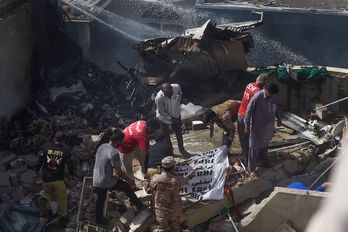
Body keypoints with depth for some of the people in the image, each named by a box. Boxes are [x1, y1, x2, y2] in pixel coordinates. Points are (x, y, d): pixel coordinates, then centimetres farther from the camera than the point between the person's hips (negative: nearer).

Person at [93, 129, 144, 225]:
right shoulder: (113, 153, -27)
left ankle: (98, 222, 34)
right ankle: (140, 206, 30)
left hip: (96, 182, 6)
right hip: (107, 183, -6)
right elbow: (118, 171, -21)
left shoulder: (102, 146, -3)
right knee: (127, 187, 15)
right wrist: (129, 180, -5)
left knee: (100, 201, 22)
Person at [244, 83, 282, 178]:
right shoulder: (257, 97, -26)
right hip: (257, 127, -6)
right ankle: (252, 169, 10)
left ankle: (263, 159, 48)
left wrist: (278, 118, 19)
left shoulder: (272, 96, -6)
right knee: (254, 147, 1)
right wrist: (247, 127, -16)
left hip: (268, 126, 7)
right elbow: (248, 111, -19)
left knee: (265, 144, 24)